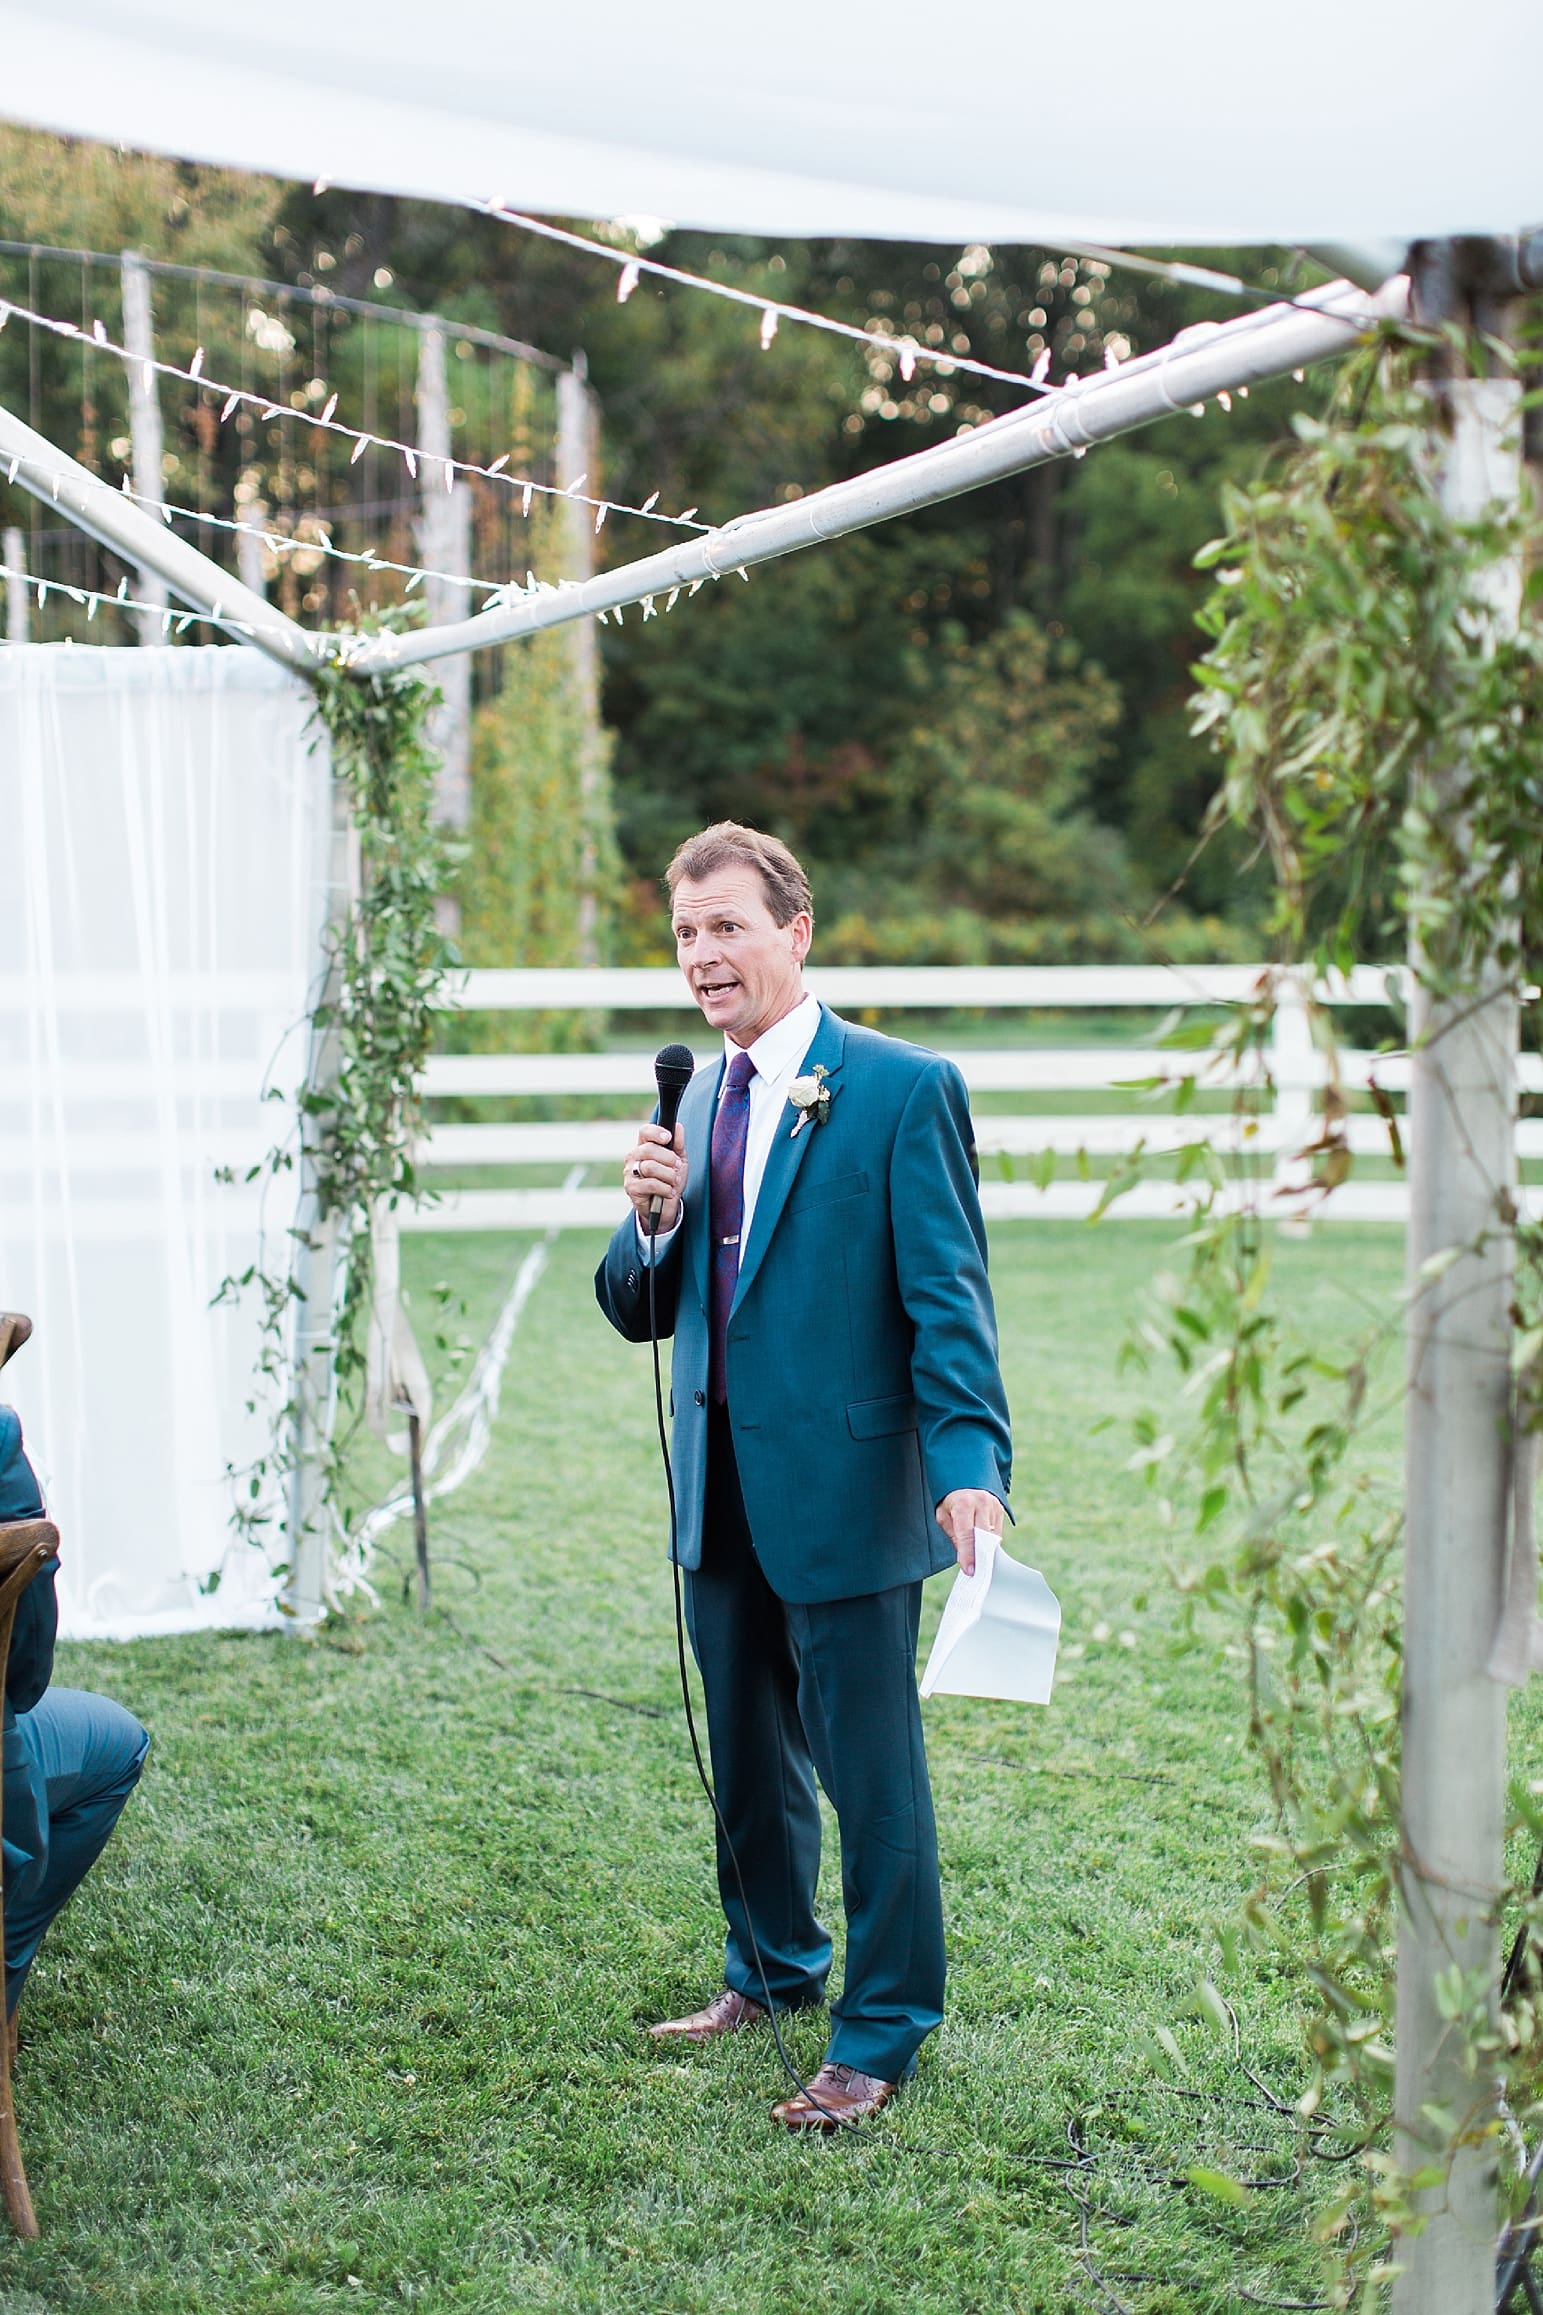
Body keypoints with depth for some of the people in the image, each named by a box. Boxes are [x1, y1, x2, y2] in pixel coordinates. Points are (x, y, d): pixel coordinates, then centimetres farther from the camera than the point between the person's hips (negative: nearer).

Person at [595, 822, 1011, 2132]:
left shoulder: (902, 1089, -9)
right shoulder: (698, 1103, 11)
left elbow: (948, 1296, -13)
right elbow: (640, 1313, 12)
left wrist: (971, 1462, -23)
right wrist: (650, 1221, -9)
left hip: (845, 1487, -7)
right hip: (723, 1489, 7)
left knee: (870, 1769, 2)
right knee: (748, 1756, 20)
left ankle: (884, 2034, 18)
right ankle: (774, 1972, 40)